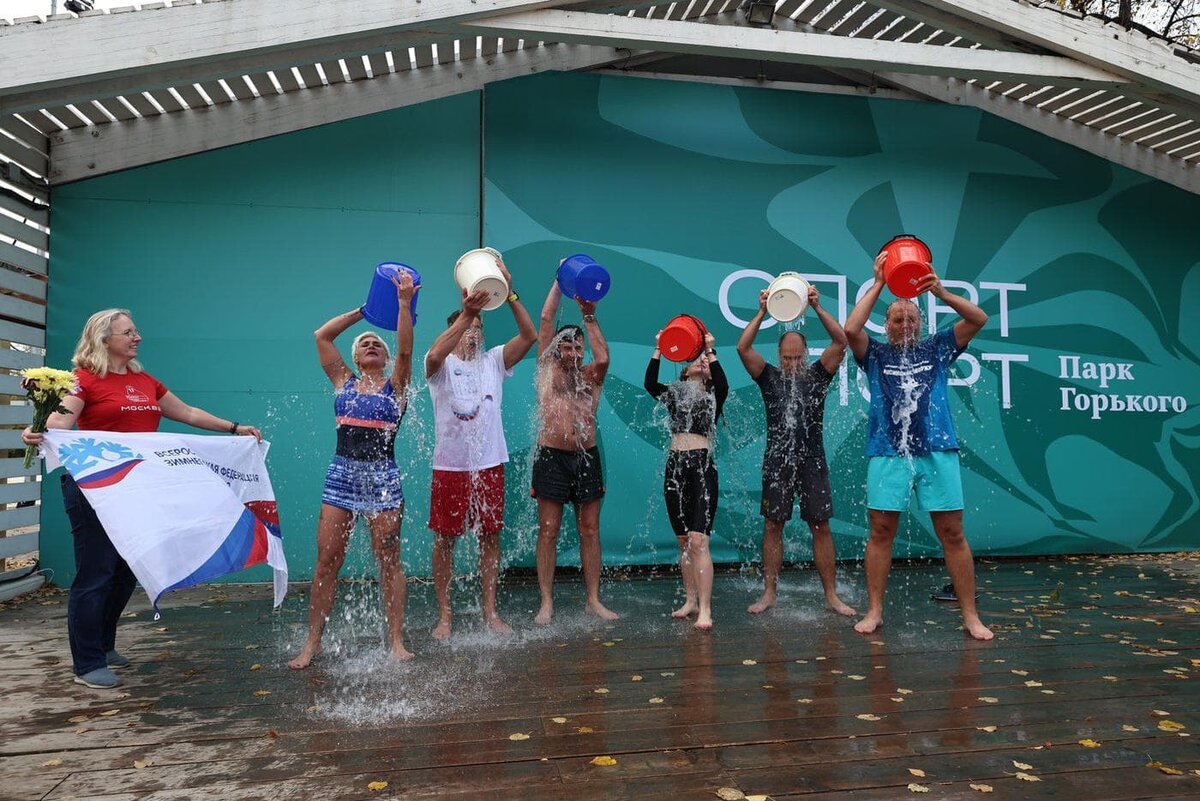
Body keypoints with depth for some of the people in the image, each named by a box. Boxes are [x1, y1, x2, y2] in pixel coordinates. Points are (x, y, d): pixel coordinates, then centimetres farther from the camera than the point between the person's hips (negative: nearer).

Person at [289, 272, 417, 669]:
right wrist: (362, 311, 11)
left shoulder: (395, 385, 7)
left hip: (383, 476, -2)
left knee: (389, 561, 2)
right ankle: (312, 643, 10)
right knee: (326, 561, 1)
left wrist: (404, 302, -12)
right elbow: (321, 336, 7)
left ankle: (396, 641, 10)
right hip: (341, 475, 2)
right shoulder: (343, 382, 13)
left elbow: (405, 349, -10)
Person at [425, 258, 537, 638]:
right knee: (444, 538, 4)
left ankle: (490, 611, 20)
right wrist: (466, 313, -34)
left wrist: (510, 293, -17)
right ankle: (444, 614, 16)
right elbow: (434, 355, -28)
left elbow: (530, 336, -7)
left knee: (490, 536, 9)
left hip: (490, 463, 3)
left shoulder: (493, 362, 7)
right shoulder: (442, 365, -2)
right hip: (450, 464, -3)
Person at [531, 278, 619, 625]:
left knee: (590, 530, 5)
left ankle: (594, 600, 12)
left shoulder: (590, 376, 12)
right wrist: (559, 282, 9)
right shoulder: (547, 370, 8)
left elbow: (604, 358, -11)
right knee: (548, 530, 0)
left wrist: (589, 317, -5)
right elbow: (545, 320, 5)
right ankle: (546, 602, 6)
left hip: (587, 457, 2)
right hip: (552, 457, -2)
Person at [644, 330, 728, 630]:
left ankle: (705, 609, -14)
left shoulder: (713, 397, 8)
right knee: (683, 541, 10)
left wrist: (710, 351, -15)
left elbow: (723, 385, -15)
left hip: (702, 467, -4)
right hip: (675, 468, 4)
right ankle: (691, 600, 21)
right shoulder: (674, 395, 15)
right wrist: (658, 351, -9)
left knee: (698, 540, -14)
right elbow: (649, 383, -3)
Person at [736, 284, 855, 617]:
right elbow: (743, 347, -8)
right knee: (772, 527, 3)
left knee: (821, 528, 2)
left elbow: (841, 342, -7)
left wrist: (817, 307, -14)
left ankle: (831, 595, 9)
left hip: (812, 462, 0)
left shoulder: (817, 375, 5)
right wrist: (762, 312, -13)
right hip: (777, 462, 0)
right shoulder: (769, 377, 4)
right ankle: (769, 593, 11)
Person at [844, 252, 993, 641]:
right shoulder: (876, 353, 11)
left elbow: (979, 319, 4)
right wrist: (878, 285, -5)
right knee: (881, 532, 1)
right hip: (888, 453, 0)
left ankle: (971, 616, 9)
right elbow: (851, 329, -8)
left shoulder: (937, 348, 14)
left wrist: (940, 292, -9)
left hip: (937, 451, 1)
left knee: (952, 534, 1)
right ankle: (874, 611, 11)